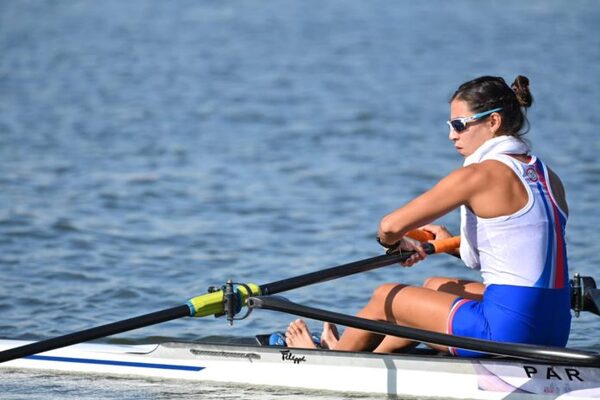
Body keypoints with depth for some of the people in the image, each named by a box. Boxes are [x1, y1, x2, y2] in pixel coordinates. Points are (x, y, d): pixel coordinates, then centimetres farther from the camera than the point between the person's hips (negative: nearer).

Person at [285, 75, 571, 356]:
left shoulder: (478, 175, -12)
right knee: (434, 286, 33)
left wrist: (397, 243, 15)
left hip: (508, 330, -8)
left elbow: (390, 226, -9)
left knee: (385, 297, 16)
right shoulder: (548, 178, 11)